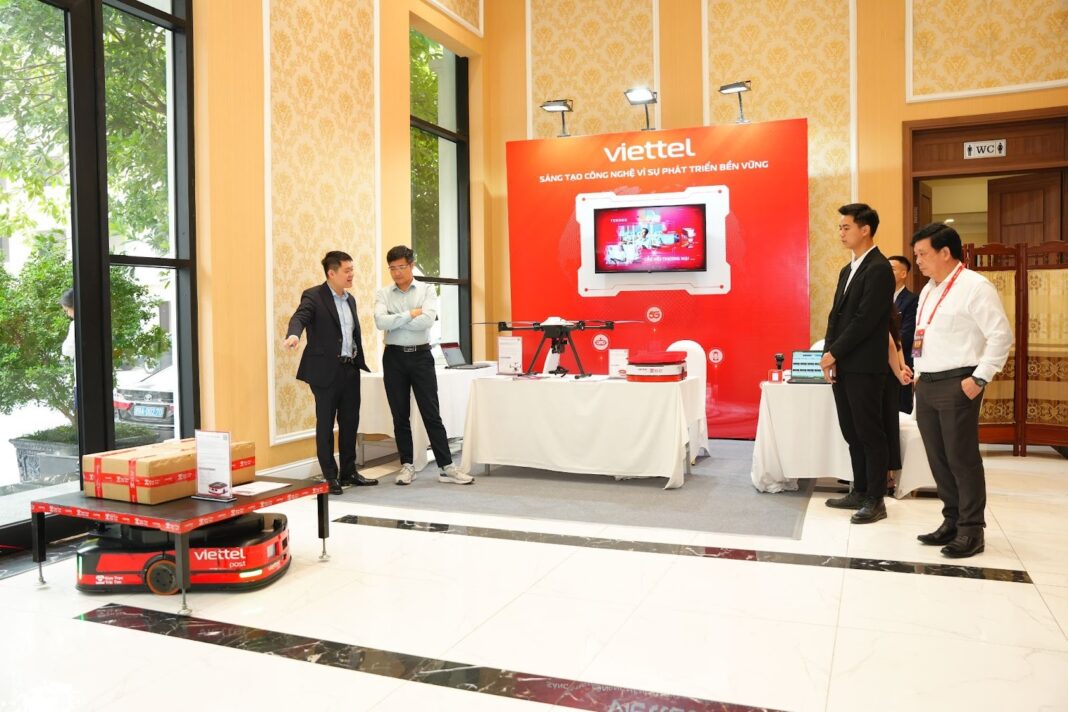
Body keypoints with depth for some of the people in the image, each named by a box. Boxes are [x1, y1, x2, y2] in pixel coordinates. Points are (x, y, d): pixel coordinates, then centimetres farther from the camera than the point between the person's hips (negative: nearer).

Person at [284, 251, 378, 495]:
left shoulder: (350, 299, 15)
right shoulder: (313, 296, -7)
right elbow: (299, 317, -24)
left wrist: (360, 363, 17)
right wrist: (294, 334, -45)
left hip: (350, 369, 7)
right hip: (326, 370, -7)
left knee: (350, 422, 12)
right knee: (325, 424, 3)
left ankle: (349, 472, 24)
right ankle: (330, 476, 12)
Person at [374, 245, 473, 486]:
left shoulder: (426, 290, 1)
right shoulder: (383, 294, 4)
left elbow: (427, 320, -16)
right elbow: (380, 322, -14)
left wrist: (395, 322, -11)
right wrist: (410, 315, -15)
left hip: (421, 356, -1)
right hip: (394, 357, 1)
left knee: (432, 414, 1)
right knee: (400, 416, 8)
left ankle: (446, 467, 5)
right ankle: (407, 465, 19)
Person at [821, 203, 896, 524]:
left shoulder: (879, 268, -11)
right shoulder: (847, 270, 17)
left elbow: (865, 320, -18)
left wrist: (834, 353, -13)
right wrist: (829, 355, 3)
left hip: (864, 367, -9)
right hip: (842, 365, 9)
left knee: (870, 433, -1)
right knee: (851, 432, 14)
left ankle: (876, 500, 8)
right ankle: (860, 491, 25)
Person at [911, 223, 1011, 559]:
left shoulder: (975, 287, -10)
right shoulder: (929, 290, 16)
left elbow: (1001, 336, -14)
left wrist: (979, 379, -16)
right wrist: (917, 345, 10)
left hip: (957, 385, -8)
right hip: (926, 383, 8)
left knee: (961, 458, -2)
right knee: (938, 458, 13)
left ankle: (971, 530, 10)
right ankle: (952, 521, 25)